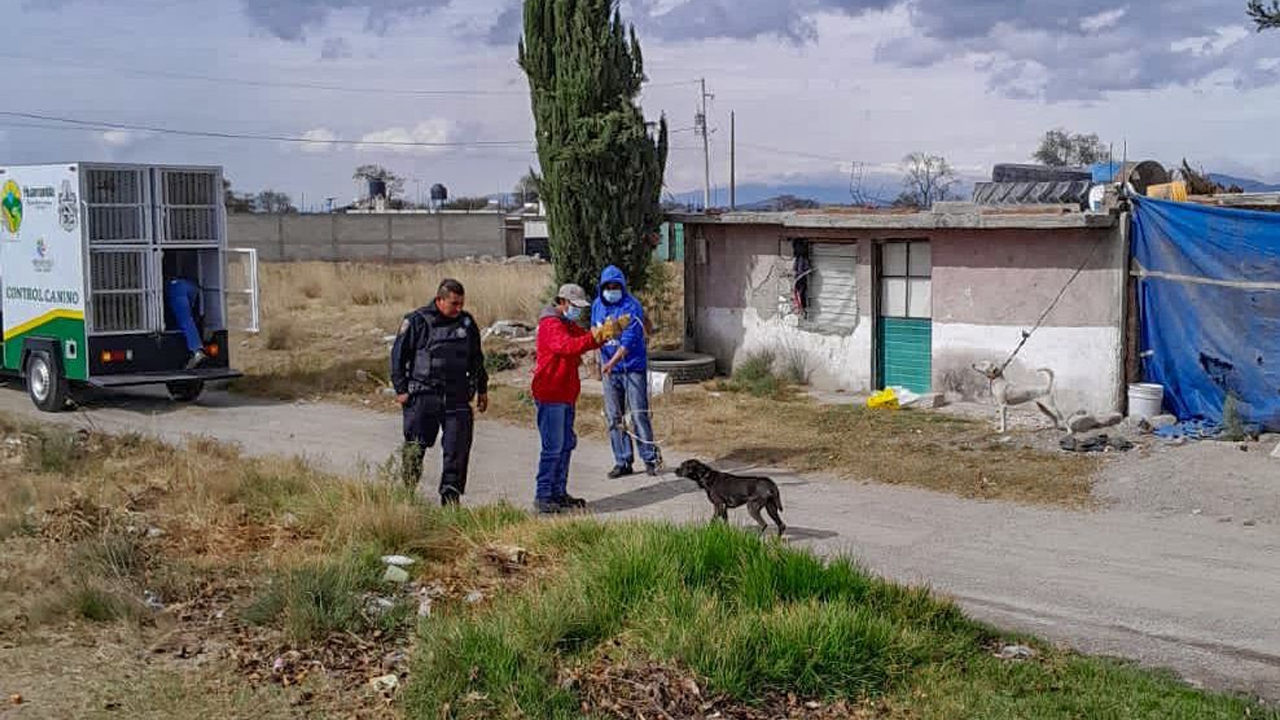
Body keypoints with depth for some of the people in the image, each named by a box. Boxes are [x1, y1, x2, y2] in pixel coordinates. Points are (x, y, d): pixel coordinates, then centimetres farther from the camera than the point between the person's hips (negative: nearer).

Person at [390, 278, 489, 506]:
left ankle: (451, 498, 4)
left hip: (457, 397, 3)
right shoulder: (417, 321, -3)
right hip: (423, 396, -3)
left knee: (458, 448, -3)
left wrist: (482, 389, 21)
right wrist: (401, 389, -5)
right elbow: (398, 355, 0)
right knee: (415, 447, 4)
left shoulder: (467, 323, 11)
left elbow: (476, 358, 22)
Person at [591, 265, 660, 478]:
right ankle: (623, 462, 12)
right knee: (614, 417, 6)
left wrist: (612, 362, -34)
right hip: (608, 369, 6)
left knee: (639, 414, -4)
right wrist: (599, 364, 14)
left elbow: (629, 340, -23)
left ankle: (650, 459, 6)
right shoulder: (597, 306, 7)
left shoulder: (632, 306, -13)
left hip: (633, 367, -6)